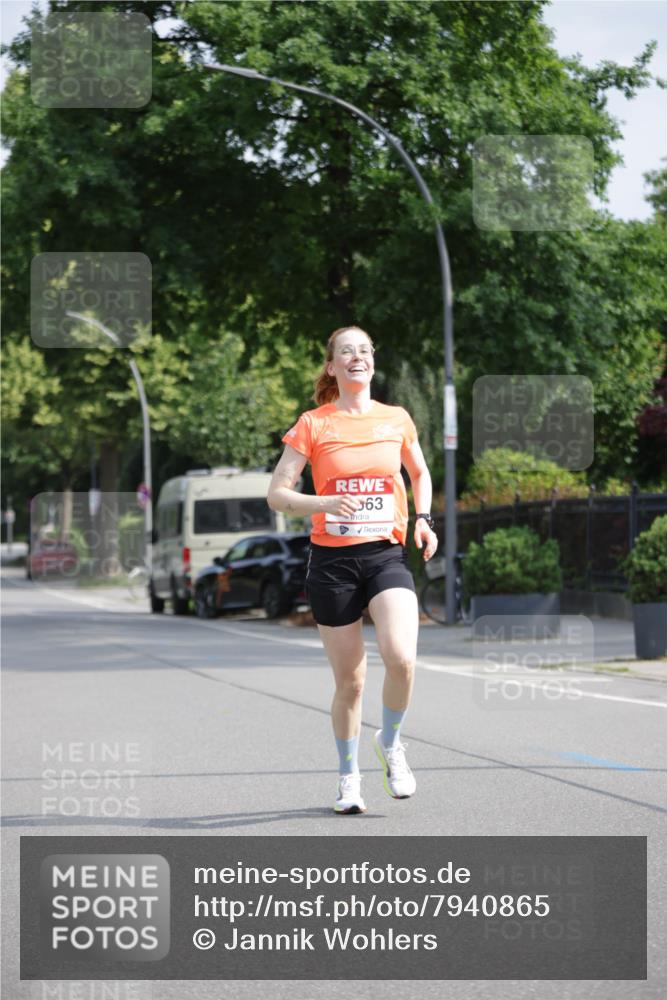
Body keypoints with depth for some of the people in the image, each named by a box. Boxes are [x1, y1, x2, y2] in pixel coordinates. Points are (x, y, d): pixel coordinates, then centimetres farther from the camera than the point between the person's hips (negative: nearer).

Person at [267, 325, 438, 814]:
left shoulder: (397, 419, 7)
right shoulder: (313, 425, 0)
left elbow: (420, 473, 25)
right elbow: (276, 494, -2)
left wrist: (423, 518, 7)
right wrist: (325, 503, -18)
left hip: (387, 555, 1)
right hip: (332, 559, -1)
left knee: (401, 658, -23)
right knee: (350, 680, 2)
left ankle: (391, 743, 6)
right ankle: (349, 777, 25)